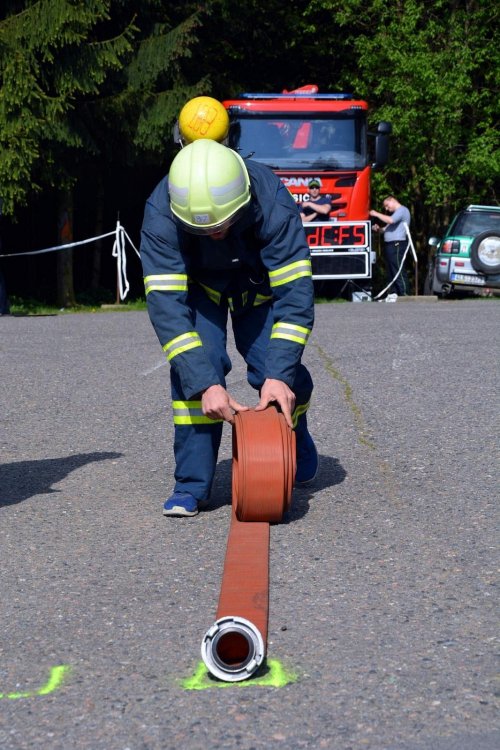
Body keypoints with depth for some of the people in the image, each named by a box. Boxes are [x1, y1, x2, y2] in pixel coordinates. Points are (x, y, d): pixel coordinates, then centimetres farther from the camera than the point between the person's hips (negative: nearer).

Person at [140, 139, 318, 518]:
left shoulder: (273, 205, -38)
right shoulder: (161, 216, -37)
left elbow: (295, 293, -36)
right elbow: (166, 305, -38)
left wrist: (279, 375, -45)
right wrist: (205, 385, -46)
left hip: (261, 282, 0)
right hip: (197, 285, 0)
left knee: (279, 372, -11)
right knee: (192, 366, -23)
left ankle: (297, 442, 24)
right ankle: (193, 483, -12)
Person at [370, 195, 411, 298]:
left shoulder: (402, 210, -6)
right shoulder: (396, 213, 27)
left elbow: (390, 220, -22)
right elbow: (388, 228, 28)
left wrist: (376, 214, -12)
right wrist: (379, 229, 8)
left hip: (397, 245, -11)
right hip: (389, 245, 11)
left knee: (398, 271, -12)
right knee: (390, 272, 8)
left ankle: (404, 295, -14)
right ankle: (393, 294, 10)